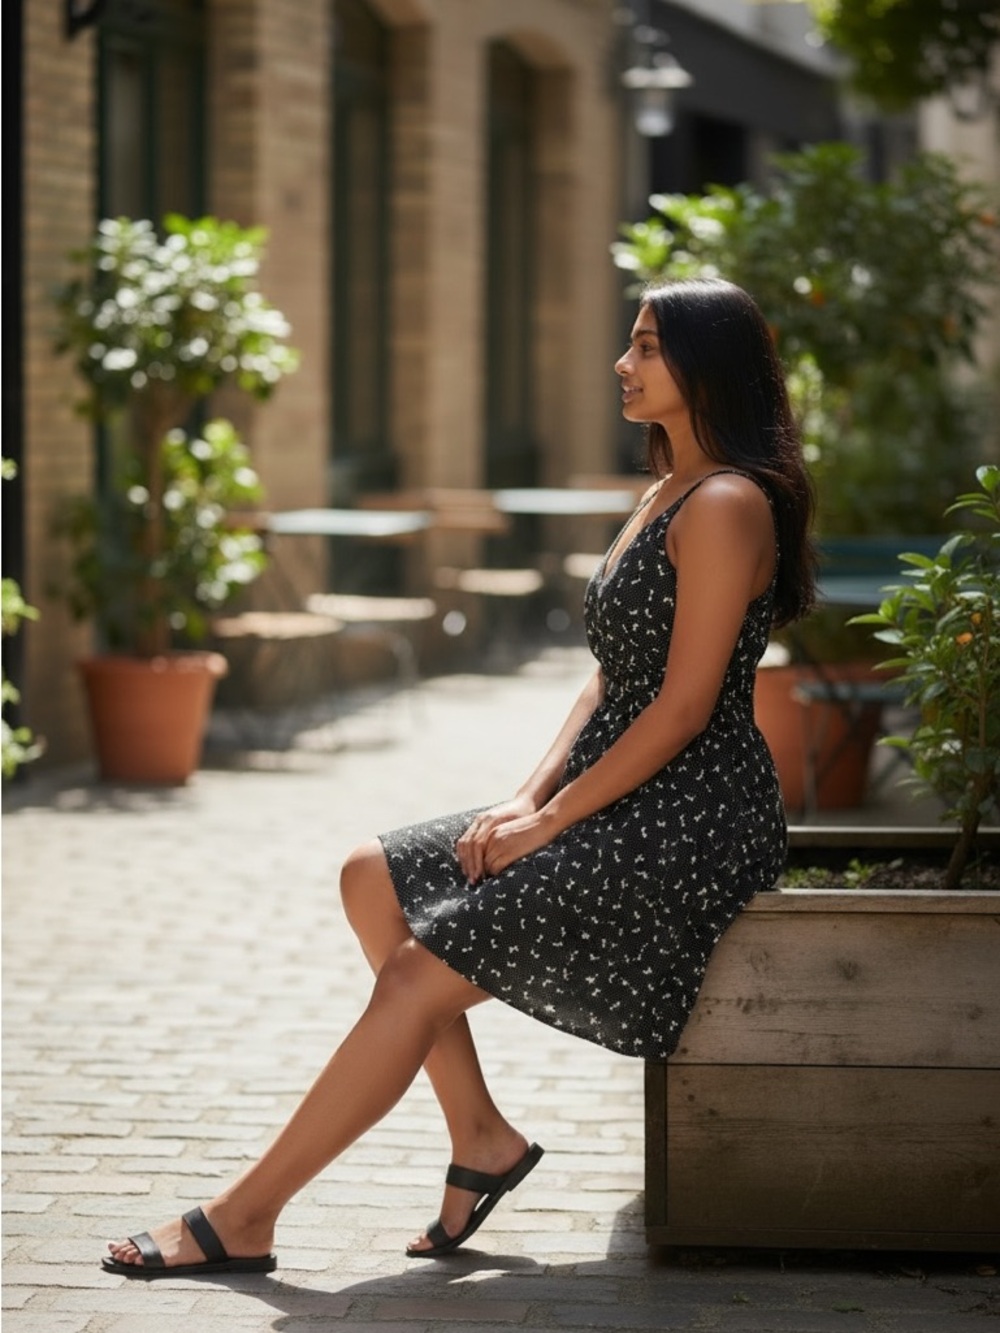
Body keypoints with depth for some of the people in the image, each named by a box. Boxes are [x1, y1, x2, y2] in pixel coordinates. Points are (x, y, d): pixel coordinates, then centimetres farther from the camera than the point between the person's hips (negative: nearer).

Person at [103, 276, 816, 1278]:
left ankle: (242, 1218, -8)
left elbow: (683, 707, -19)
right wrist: (530, 797, 3)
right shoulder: (663, 496, 17)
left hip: (684, 828, -10)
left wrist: (549, 821, -15)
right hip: (621, 810, 10)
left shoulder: (725, 506, -15)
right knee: (376, 879, 4)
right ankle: (480, 1137, 4)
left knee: (420, 971, -15)